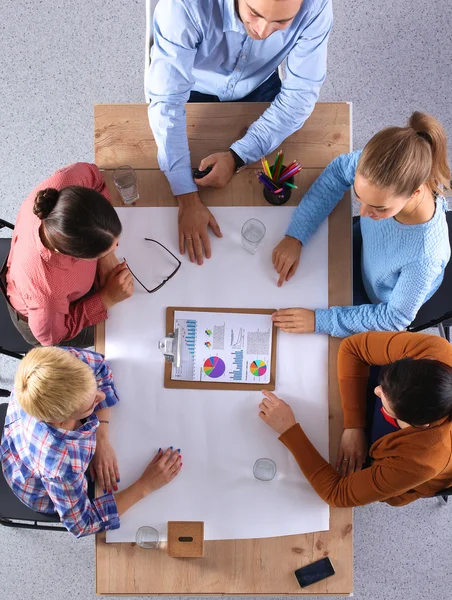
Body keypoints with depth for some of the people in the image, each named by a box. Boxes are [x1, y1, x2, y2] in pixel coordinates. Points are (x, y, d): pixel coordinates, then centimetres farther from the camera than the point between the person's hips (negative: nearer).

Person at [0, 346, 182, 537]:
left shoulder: (58, 365, -39)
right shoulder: (61, 466, -47)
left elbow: (99, 365, -16)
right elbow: (82, 525, -27)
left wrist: (101, 438, -21)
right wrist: (145, 485, -26)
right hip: (45, 494, -4)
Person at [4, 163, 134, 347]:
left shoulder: (63, 184, -41)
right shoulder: (45, 289, -50)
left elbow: (93, 175, -15)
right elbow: (51, 335, -27)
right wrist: (109, 298, -28)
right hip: (53, 315, -4)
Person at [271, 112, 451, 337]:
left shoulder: (424, 255, -45)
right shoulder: (386, 172, -36)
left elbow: (396, 317, -27)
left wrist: (320, 320, -30)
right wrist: (295, 235, -21)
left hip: (380, 300, -3)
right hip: (363, 246, 3)